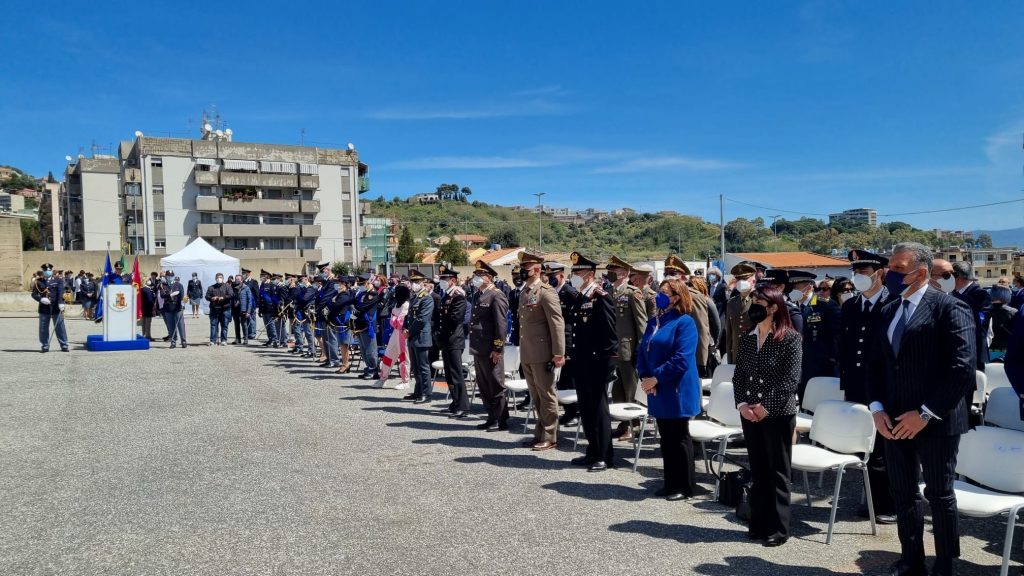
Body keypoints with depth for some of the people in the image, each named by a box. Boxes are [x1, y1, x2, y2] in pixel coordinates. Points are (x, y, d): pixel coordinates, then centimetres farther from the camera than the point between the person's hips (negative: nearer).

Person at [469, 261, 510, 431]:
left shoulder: (497, 296, -12)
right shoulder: (479, 295, 15)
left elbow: (501, 324, -16)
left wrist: (497, 348, -19)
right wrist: (474, 346, 17)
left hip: (491, 350, -9)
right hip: (479, 349, 9)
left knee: (496, 386, 0)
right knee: (484, 386, 14)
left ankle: (501, 420, 10)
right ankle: (492, 418, 24)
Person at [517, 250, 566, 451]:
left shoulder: (546, 292, -11)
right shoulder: (525, 293, 15)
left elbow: (557, 323, -15)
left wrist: (559, 354, -19)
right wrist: (522, 353, 19)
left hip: (542, 354, -8)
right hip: (527, 355, 8)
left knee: (546, 396, 1)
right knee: (536, 397, 15)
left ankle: (549, 437, 10)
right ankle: (540, 434, 25)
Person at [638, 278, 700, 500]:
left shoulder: (685, 322, -11)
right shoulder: (653, 322, 12)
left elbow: (681, 359, -19)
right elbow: (642, 351, 12)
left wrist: (656, 378, -18)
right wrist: (645, 377, -4)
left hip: (678, 391, -7)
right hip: (657, 390, 7)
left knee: (679, 438, 2)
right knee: (666, 438, 13)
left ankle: (686, 487, 13)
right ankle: (671, 483, 23)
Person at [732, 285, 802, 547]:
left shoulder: (790, 338, -9)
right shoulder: (746, 338, 8)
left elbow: (791, 379, -14)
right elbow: (739, 375, 9)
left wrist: (766, 406, -17)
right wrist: (741, 404, -6)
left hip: (778, 414, -5)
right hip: (749, 414, 5)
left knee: (778, 471, 4)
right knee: (757, 470, 13)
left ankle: (779, 528, 14)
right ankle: (759, 523, 23)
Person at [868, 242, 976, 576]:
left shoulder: (950, 308, -10)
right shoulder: (888, 311, 11)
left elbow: (963, 368, -17)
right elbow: (877, 364, 14)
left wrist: (925, 413, -18)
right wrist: (877, 407, 0)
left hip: (935, 422, -6)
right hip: (894, 421, 6)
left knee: (939, 496, 8)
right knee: (903, 495, 14)